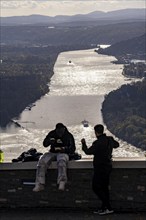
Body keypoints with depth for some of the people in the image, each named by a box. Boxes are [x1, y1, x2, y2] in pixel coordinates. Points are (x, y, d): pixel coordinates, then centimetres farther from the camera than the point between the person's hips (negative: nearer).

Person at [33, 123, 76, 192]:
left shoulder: (69, 136, 2)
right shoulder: (52, 134, 8)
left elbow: (72, 148, 1)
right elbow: (44, 144, 6)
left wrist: (65, 149, -20)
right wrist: (49, 142, -17)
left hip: (63, 153, -3)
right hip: (52, 152, 3)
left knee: (61, 161, -40)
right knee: (42, 161, -25)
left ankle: (62, 183, -50)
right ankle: (39, 184, -27)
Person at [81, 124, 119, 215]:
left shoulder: (98, 143, -22)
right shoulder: (110, 139, 3)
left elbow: (88, 152, -17)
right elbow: (116, 145, 23)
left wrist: (84, 144, -1)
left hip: (100, 168, -9)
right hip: (108, 167, 9)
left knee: (96, 187, -2)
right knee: (104, 187, 15)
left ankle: (108, 207, -6)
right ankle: (104, 208, 19)